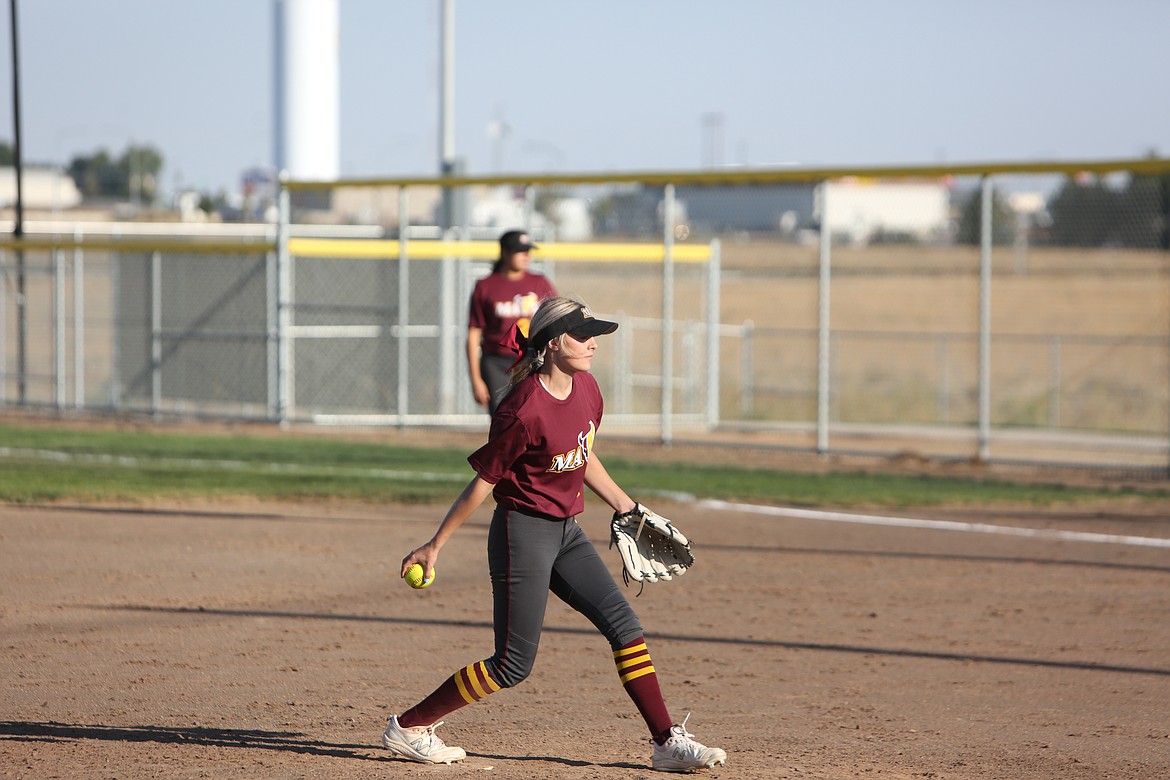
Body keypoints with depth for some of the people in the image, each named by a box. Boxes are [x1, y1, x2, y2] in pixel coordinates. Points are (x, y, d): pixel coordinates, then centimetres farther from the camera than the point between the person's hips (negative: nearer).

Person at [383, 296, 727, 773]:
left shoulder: (586, 389, 1)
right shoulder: (525, 410, -23)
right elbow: (482, 482, -16)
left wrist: (626, 507, 22)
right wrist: (435, 546, -10)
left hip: (566, 532, 8)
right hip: (523, 532, -8)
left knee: (623, 624, 1)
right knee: (514, 665, -5)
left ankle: (667, 742, 6)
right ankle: (407, 728, 7)